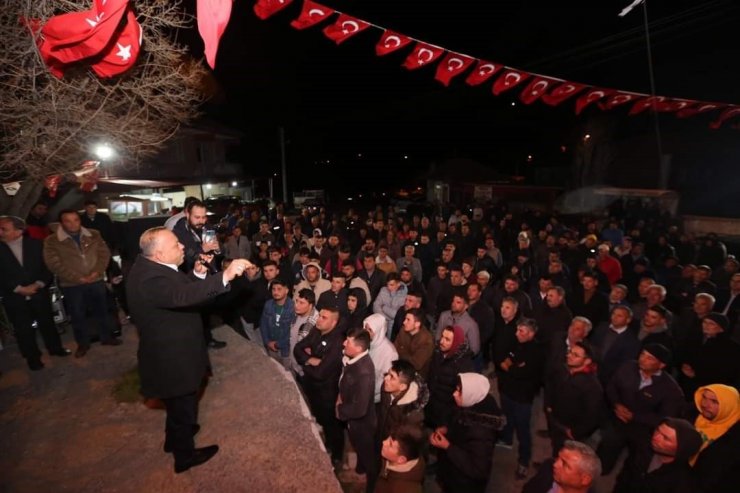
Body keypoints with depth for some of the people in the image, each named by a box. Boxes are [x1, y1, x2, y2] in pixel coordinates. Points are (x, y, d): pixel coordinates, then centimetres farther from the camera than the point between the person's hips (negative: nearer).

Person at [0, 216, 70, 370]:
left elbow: (47, 267, -2)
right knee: (23, 329, 10)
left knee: (46, 322, 15)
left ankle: (55, 347, 34)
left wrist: (38, 284, -14)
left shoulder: (36, 244, -4)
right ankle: (32, 357, 26)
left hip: (39, 293, 0)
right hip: (14, 297, 0)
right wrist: (19, 289, -13)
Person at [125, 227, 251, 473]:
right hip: (172, 359, -10)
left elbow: (182, 288, 6)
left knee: (179, 404, 32)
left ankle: (175, 437, 57)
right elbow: (182, 296, -52)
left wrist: (197, 274, -11)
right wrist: (224, 276, -59)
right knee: (183, 406, 15)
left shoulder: (151, 266, -2)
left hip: (172, 351, 10)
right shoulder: (149, 279, -34)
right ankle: (185, 455, 39)